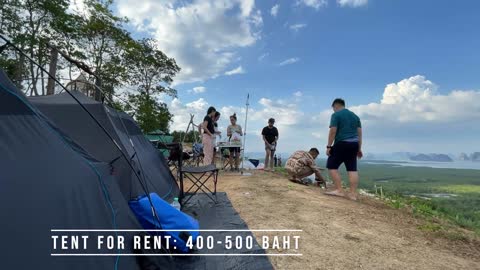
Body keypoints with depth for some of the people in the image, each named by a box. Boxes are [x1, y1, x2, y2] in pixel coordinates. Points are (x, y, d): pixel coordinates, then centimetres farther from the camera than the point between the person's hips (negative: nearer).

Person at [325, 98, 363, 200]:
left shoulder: (336, 115, -2)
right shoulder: (355, 116, 19)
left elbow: (333, 131, -12)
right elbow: (359, 133, 16)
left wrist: (329, 146, -10)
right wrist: (359, 148, 18)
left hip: (341, 144, -7)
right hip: (353, 144, 7)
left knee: (332, 166, 0)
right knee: (352, 169, 4)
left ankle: (339, 190, -4)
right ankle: (353, 194, 4)